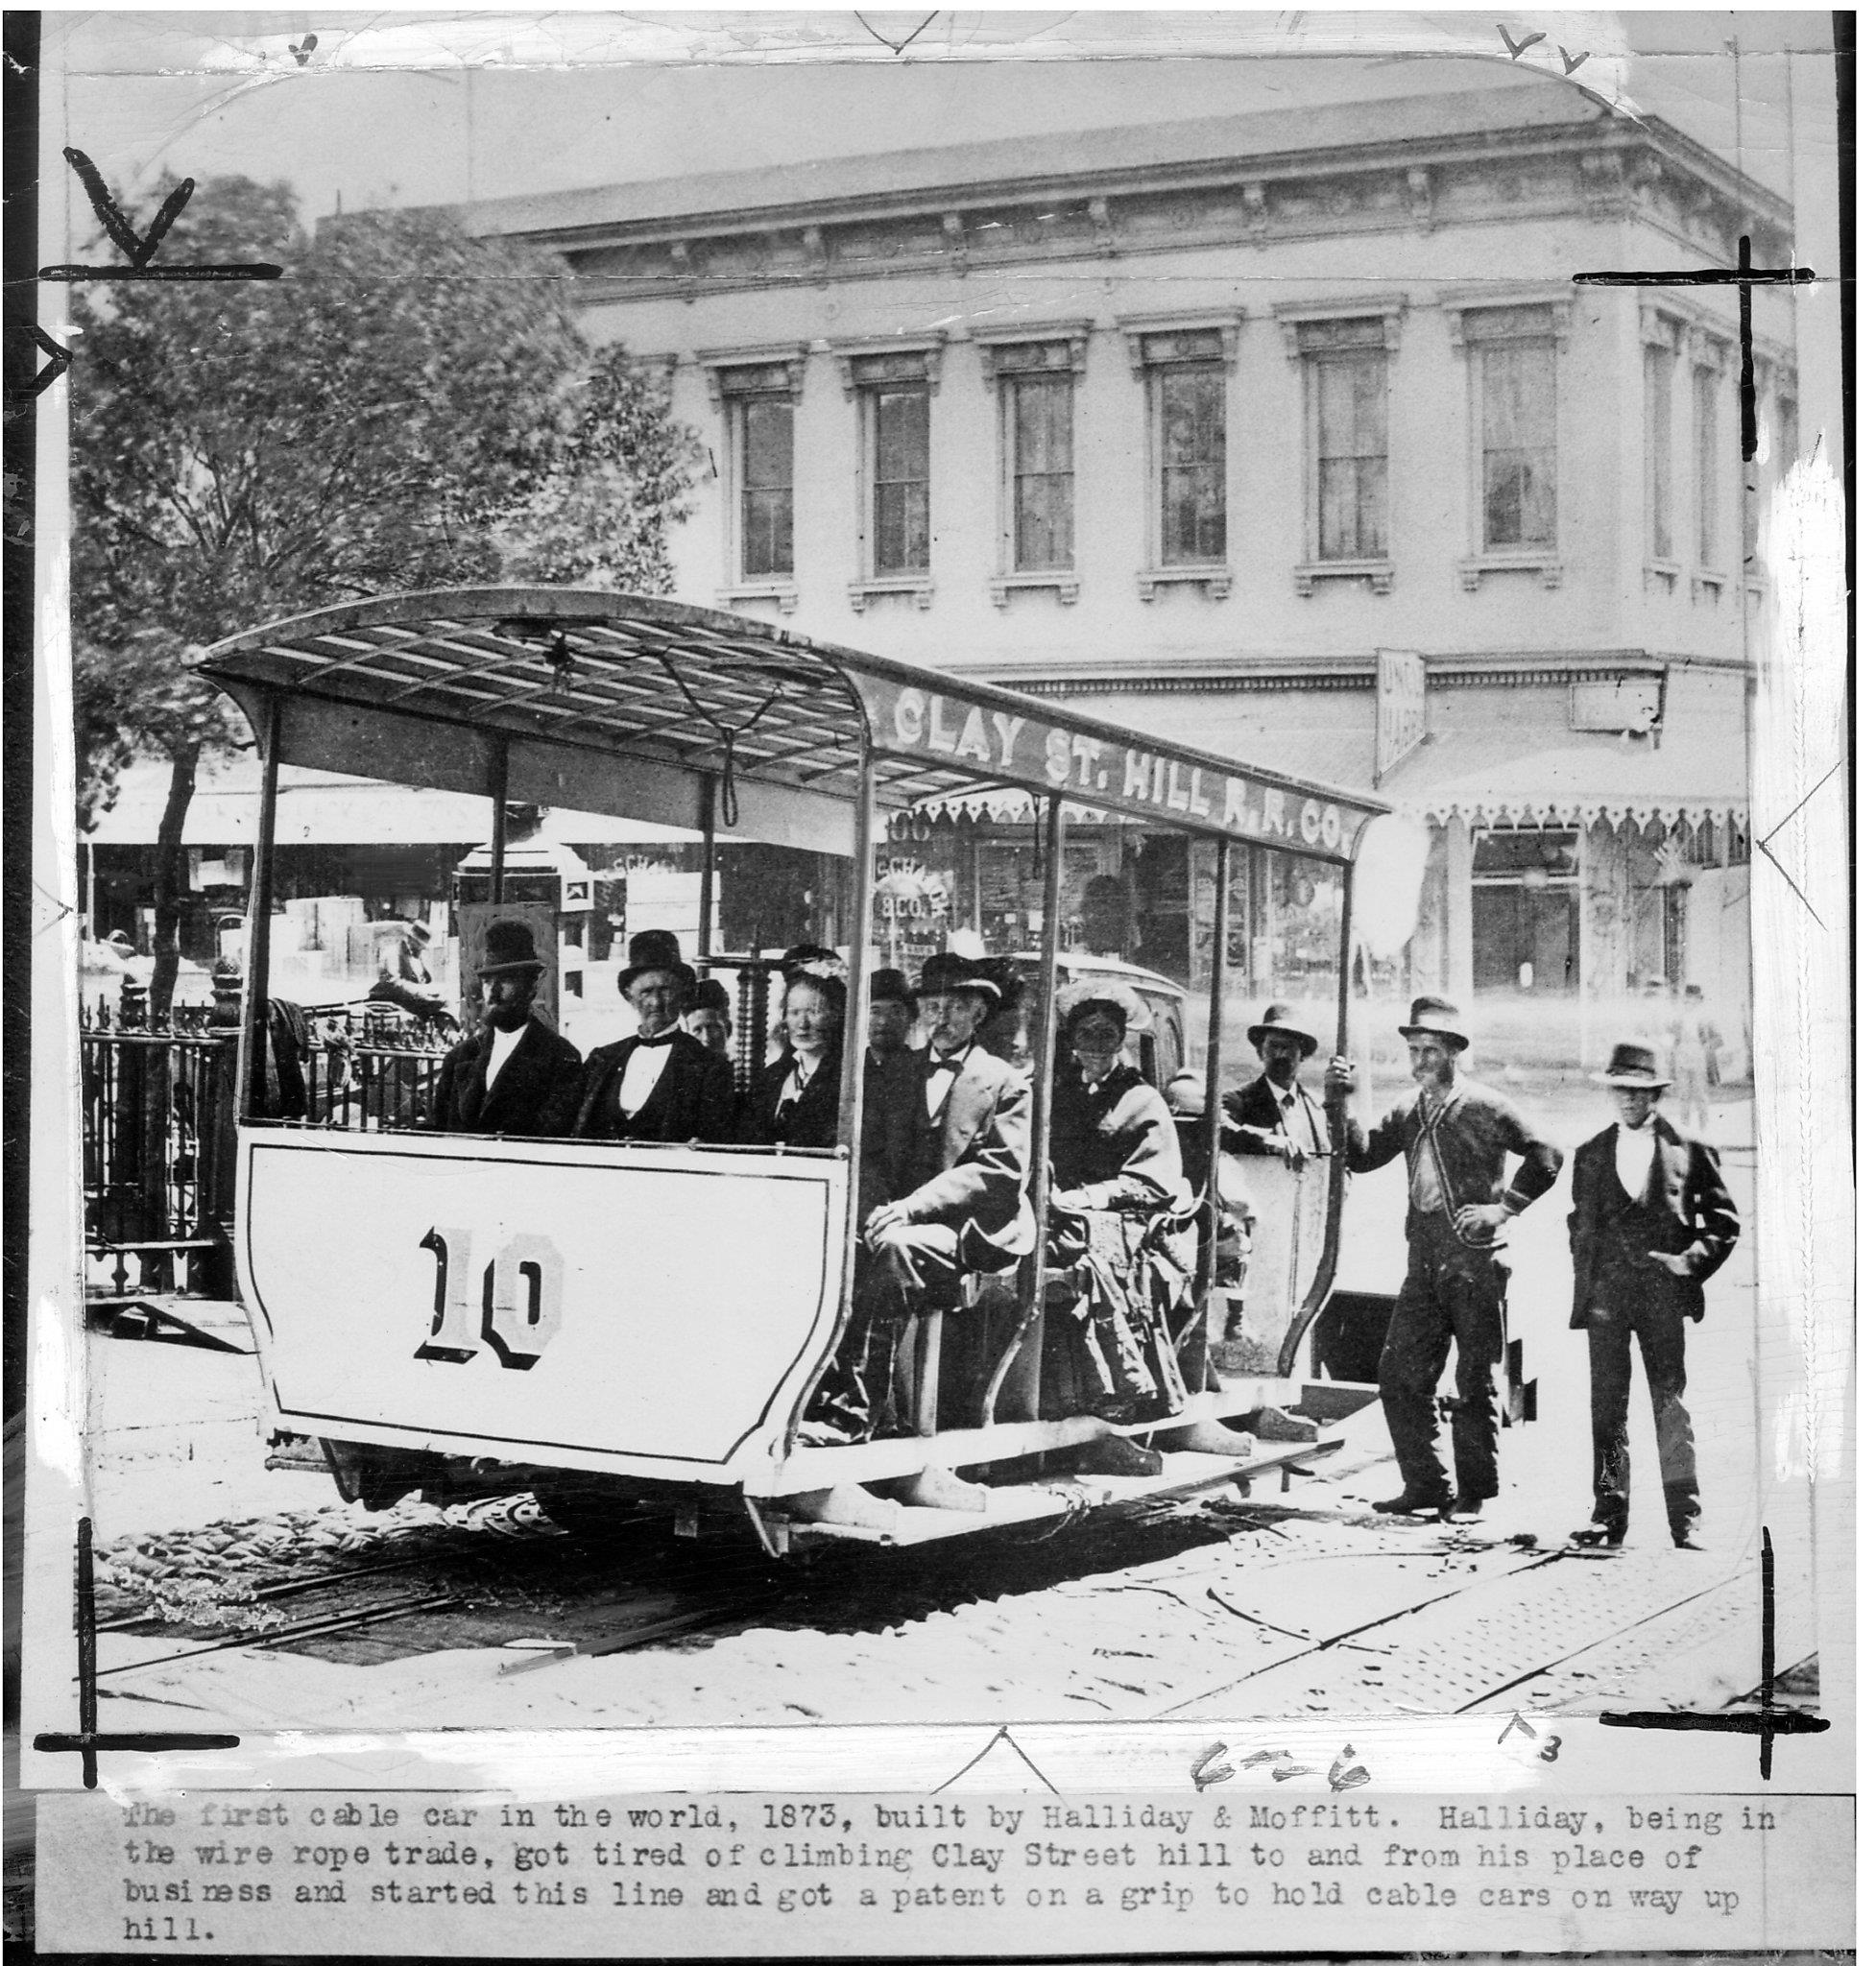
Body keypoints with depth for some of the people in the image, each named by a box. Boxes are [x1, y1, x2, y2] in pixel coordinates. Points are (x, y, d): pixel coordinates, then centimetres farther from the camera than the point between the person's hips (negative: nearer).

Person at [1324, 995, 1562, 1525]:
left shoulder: (1484, 1108, -5)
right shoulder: (1408, 1112, 13)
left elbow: (1545, 1158, -6)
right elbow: (1362, 1157, 9)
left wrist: (1503, 1206, -11)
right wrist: (1340, 1102, 0)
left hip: (1475, 1262, -6)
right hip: (1425, 1262, 6)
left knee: (1475, 1382, 1)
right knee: (1400, 1375, 3)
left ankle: (1474, 1494, 10)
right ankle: (1425, 1486, 14)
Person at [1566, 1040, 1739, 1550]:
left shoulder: (1687, 1150, 7)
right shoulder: (1591, 1155, 16)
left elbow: (1724, 1220, 9)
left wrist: (1694, 1259, -5)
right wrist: (1585, 1274, 9)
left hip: (1663, 1293, -2)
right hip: (1606, 1293, 3)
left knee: (1670, 1402, -5)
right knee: (1607, 1404, -1)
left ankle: (1685, 1518, -2)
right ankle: (1609, 1512, 2)